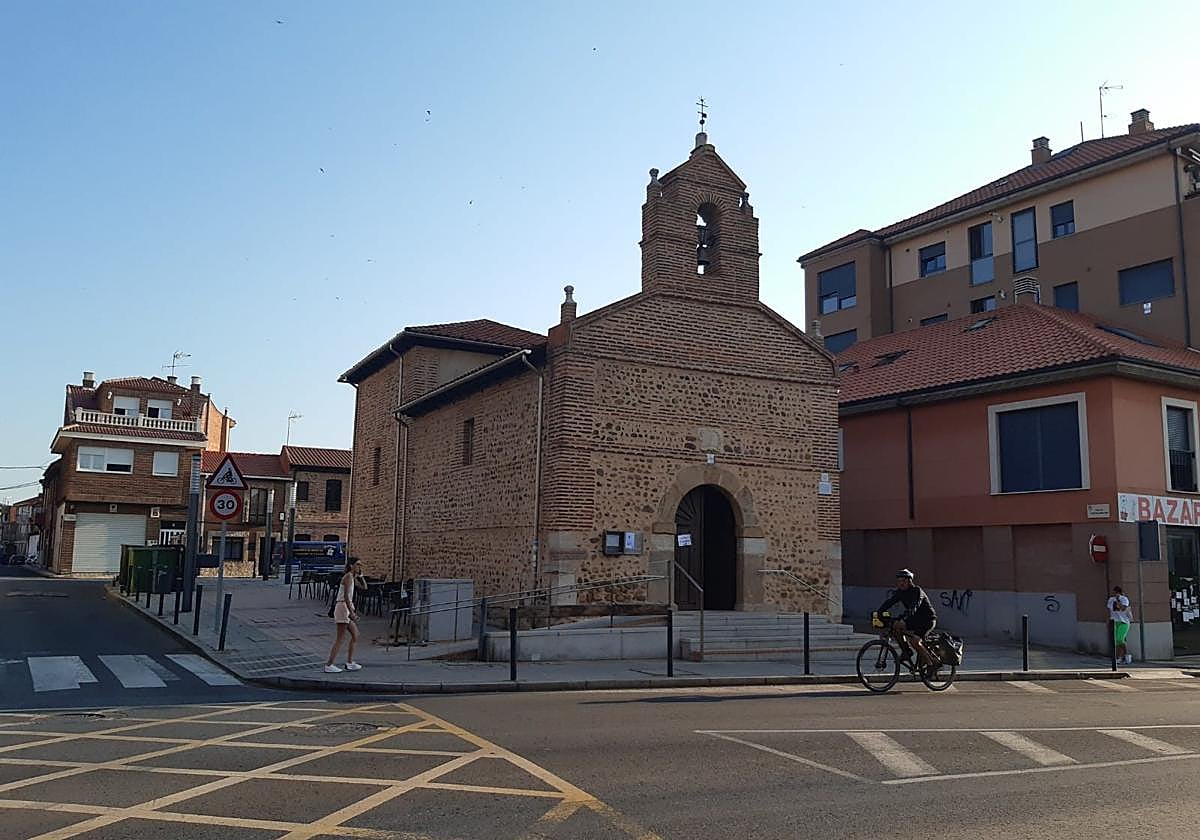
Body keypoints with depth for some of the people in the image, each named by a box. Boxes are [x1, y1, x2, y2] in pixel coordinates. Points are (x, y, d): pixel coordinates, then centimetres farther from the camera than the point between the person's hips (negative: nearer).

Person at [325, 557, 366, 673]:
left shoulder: (353, 577, 13)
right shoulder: (348, 577, -15)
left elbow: (364, 587, 21)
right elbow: (346, 596, -23)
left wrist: (360, 576, 9)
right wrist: (351, 613, -26)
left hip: (347, 608, 10)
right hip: (343, 607, -10)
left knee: (355, 635, 14)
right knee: (340, 638, -7)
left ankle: (349, 662, 19)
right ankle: (329, 665, -3)